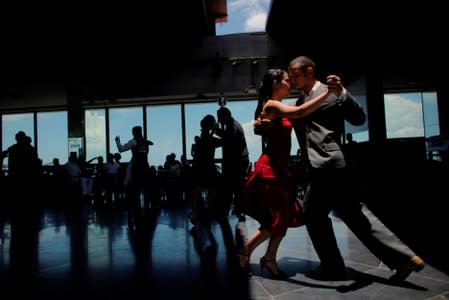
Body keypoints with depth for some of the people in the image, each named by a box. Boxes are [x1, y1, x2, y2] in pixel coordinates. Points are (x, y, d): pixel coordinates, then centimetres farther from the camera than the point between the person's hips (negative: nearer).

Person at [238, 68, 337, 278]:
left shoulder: (278, 108, 16)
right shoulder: (271, 105, -14)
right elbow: (300, 113, -30)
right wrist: (328, 92, -30)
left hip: (278, 168, 9)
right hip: (270, 168, -9)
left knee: (284, 218, 12)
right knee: (275, 220, -1)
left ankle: (269, 259, 25)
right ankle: (245, 252, 17)